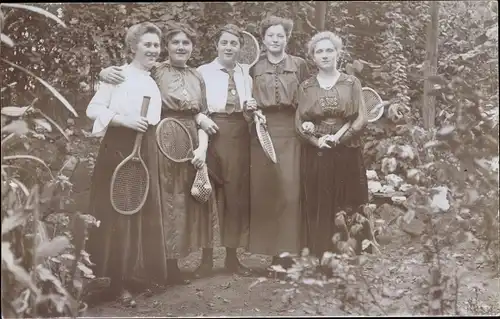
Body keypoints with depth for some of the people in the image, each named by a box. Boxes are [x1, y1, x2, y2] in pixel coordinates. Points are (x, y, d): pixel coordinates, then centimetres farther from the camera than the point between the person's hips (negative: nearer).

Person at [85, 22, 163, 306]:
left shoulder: (156, 82, 15)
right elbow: (93, 109, -8)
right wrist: (124, 120, -18)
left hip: (145, 152, 6)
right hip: (117, 149, -5)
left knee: (137, 213, 7)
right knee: (114, 213, -4)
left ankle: (129, 278, 16)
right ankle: (116, 277, 4)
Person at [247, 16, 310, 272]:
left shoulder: (299, 65, 9)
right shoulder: (254, 68, 12)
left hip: (290, 131, -1)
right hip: (262, 131, 1)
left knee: (289, 190, -6)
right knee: (263, 191, -1)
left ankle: (286, 248, -1)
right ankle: (270, 247, 8)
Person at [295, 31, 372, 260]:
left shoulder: (351, 83, 5)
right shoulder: (306, 87, 9)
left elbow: (361, 119, -2)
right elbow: (299, 123, 4)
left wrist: (338, 138, -13)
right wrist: (317, 140, -12)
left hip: (347, 155, -1)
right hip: (315, 156, 1)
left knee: (347, 209, -1)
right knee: (317, 209, 1)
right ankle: (319, 260, 7)